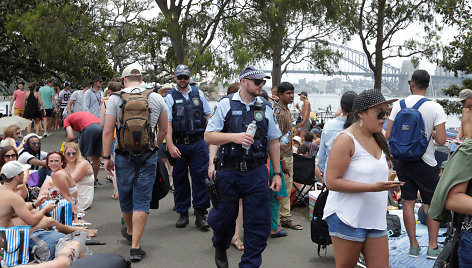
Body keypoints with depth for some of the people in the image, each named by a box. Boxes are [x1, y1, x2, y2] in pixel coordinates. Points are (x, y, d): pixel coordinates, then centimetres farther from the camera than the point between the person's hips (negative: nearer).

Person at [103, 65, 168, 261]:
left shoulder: (115, 99, -2)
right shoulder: (157, 98, 2)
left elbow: (108, 131, -6)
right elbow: (164, 131, 8)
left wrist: (106, 157, 1)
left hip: (124, 155, 0)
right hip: (148, 155, 0)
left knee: (125, 196, 18)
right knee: (142, 200, 2)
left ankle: (129, 231, 41)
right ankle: (135, 246, 0)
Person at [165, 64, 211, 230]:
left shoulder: (198, 94, 11)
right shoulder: (170, 97, 2)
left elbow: (208, 116, 16)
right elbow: (167, 123, -6)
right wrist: (170, 146, -16)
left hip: (198, 143, 1)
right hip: (178, 144, -1)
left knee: (201, 176, -3)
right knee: (180, 179, 6)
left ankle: (200, 213, 6)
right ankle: (182, 213, 19)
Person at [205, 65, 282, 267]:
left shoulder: (265, 108, 7)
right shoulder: (225, 105, 0)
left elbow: (273, 142, 12)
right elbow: (208, 136, -3)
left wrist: (277, 173, 10)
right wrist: (234, 137, -19)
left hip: (257, 173, 2)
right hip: (229, 173, -1)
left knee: (259, 223, 1)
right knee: (223, 218, 11)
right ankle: (220, 248, 43)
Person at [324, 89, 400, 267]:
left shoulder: (377, 138, 13)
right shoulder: (346, 139, -13)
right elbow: (332, 182, -19)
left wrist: (386, 183, 12)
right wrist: (373, 187, -23)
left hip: (375, 218, 7)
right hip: (347, 219, -7)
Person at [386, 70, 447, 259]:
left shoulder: (399, 105, -5)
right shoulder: (435, 108, -12)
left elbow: (388, 136, -3)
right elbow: (441, 140, -17)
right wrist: (431, 133, 4)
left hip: (403, 161, 3)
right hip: (425, 162, -3)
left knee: (408, 202, 11)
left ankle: (413, 245, 17)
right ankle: (433, 247, 12)